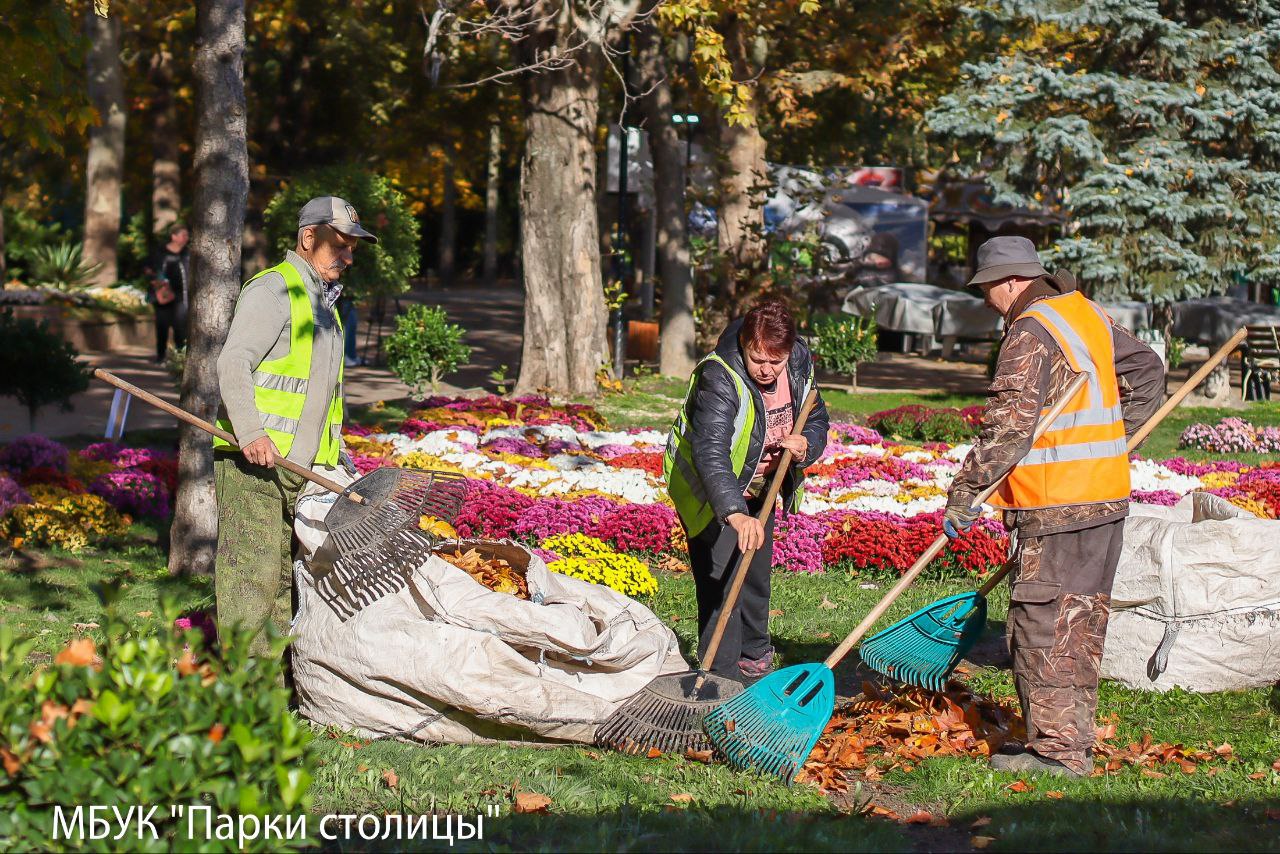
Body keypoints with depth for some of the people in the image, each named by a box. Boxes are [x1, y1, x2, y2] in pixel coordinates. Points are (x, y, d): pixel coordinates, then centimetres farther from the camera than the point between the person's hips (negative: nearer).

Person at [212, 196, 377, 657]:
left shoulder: (324, 303, 24)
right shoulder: (272, 290, -6)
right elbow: (233, 363, -17)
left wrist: (339, 458, 23)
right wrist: (251, 432, -28)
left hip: (305, 469, 9)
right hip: (253, 463, -9)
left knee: (293, 575, 8)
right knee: (253, 573, -11)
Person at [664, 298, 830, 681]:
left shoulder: (800, 365, -13)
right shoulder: (719, 377, -35)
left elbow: (816, 419, 4)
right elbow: (710, 452, -47)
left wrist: (806, 445, -22)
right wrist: (734, 514, -60)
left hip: (757, 489, 7)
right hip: (708, 490, -7)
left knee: (756, 576, 21)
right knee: (720, 580, -16)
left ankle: (755, 657, 42)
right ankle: (721, 677, -11)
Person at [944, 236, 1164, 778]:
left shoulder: (1031, 331, -13)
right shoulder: (1089, 316, 14)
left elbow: (1011, 422, -21)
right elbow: (1145, 368, 27)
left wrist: (966, 488, -17)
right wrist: (1116, 436, 30)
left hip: (1056, 506, -9)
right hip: (1107, 495, 9)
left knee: (1043, 625, -5)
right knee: (1082, 621, 14)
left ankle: (1057, 749, -4)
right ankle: (1076, 740, 21)